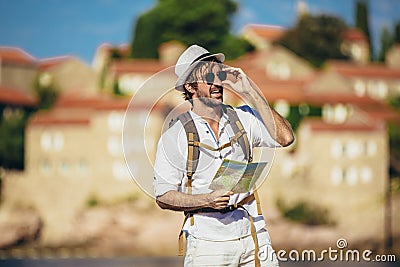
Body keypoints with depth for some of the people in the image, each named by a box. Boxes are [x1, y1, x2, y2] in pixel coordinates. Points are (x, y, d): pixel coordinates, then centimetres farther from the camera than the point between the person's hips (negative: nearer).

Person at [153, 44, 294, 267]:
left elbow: (284, 138, -6)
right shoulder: (174, 137, -2)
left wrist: (251, 93, -4)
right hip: (208, 243, -3)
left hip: (253, 234, 3)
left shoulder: (242, 119, 7)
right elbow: (163, 197, -3)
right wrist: (207, 200, -19)